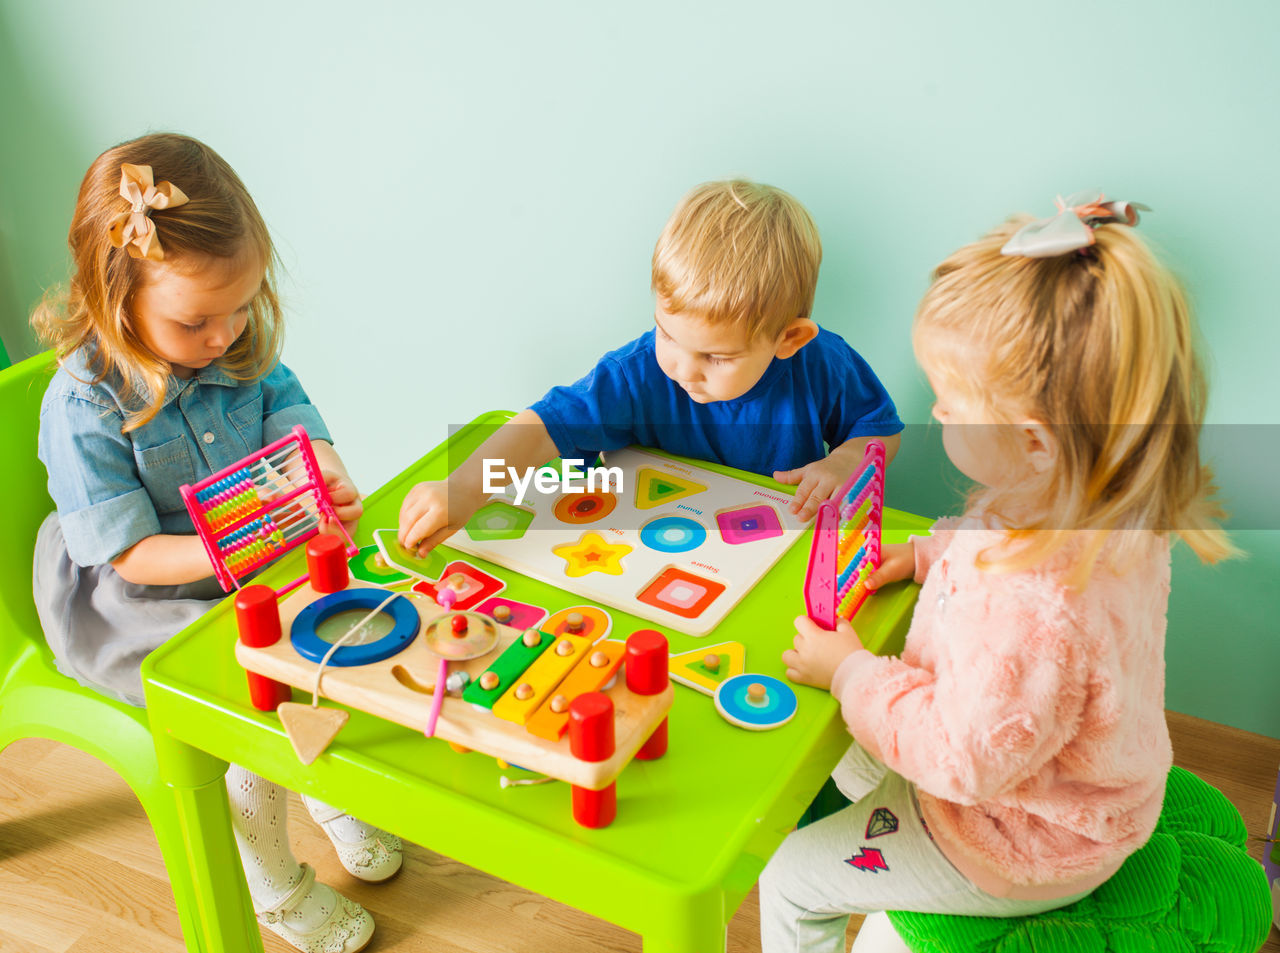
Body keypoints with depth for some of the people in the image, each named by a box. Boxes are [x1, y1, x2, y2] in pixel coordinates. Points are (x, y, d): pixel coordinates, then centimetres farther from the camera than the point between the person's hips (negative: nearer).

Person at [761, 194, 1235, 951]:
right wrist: (927, 555, 0)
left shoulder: (1032, 609, -46)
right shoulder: (1105, 506, -16)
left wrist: (851, 670, -21)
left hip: (1016, 852, -9)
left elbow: (965, 759, -32)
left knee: (791, 879, 6)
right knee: (840, 754, 28)